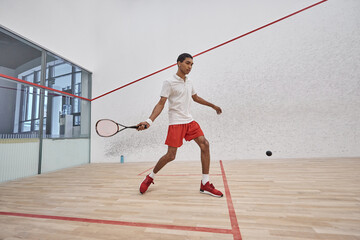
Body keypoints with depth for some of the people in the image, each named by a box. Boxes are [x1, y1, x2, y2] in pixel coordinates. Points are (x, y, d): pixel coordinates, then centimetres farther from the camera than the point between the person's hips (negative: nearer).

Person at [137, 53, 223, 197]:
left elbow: (196, 98, 28)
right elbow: (161, 104, -11)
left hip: (189, 121, 7)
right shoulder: (169, 83, -6)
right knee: (170, 155, -6)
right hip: (175, 123, -6)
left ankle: (205, 185, 4)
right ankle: (150, 177, 23)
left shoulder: (189, 82, 15)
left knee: (205, 144, -8)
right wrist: (149, 121, -24)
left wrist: (213, 106, 33)